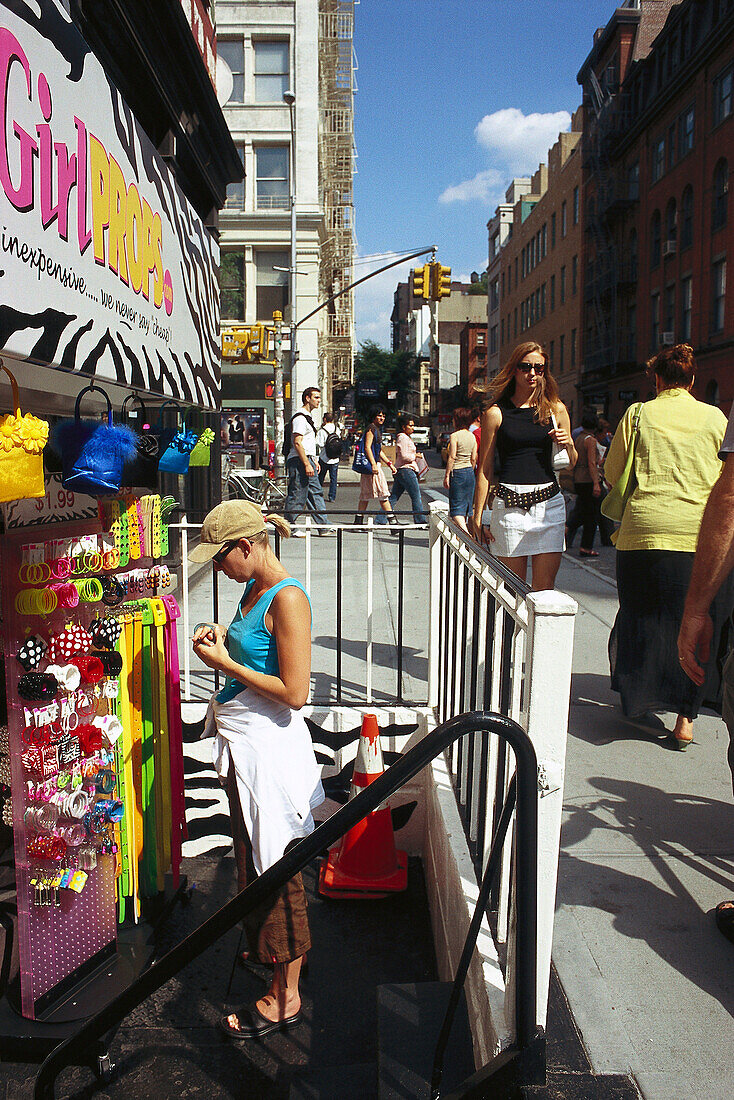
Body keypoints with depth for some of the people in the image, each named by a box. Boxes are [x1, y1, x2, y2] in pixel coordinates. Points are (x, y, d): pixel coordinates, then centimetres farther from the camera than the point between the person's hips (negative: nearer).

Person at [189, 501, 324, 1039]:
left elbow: (294, 692, -24)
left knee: (274, 868, 3)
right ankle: (273, 948, 47)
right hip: (244, 745, 10)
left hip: (269, 746, -10)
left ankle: (285, 997, 20)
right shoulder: (254, 589, 7)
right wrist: (224, 638, 3)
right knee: (254, 858, 24)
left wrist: (224, 663, -18)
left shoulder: (288, 598, -21)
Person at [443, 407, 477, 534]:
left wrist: (447, 476, -11)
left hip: (457, 472, -7)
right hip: (469, 472, 7)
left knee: (456, 507, -5)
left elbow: (452, 457, -15)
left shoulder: (454, 435, -12)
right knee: (466, 505, 15)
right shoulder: (472, 436, 7)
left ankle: (465, 533, -22)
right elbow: (473, 459, 9)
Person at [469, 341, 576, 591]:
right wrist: (477, 517, 2)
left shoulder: (556, 409, 10)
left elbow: (571, 465, 18)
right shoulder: (496, 413, 3)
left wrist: (567, 444, -4)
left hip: (549, 503, 2)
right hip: (510, 503, -2)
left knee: (544, 589, 1)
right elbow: (485, 469, 5)